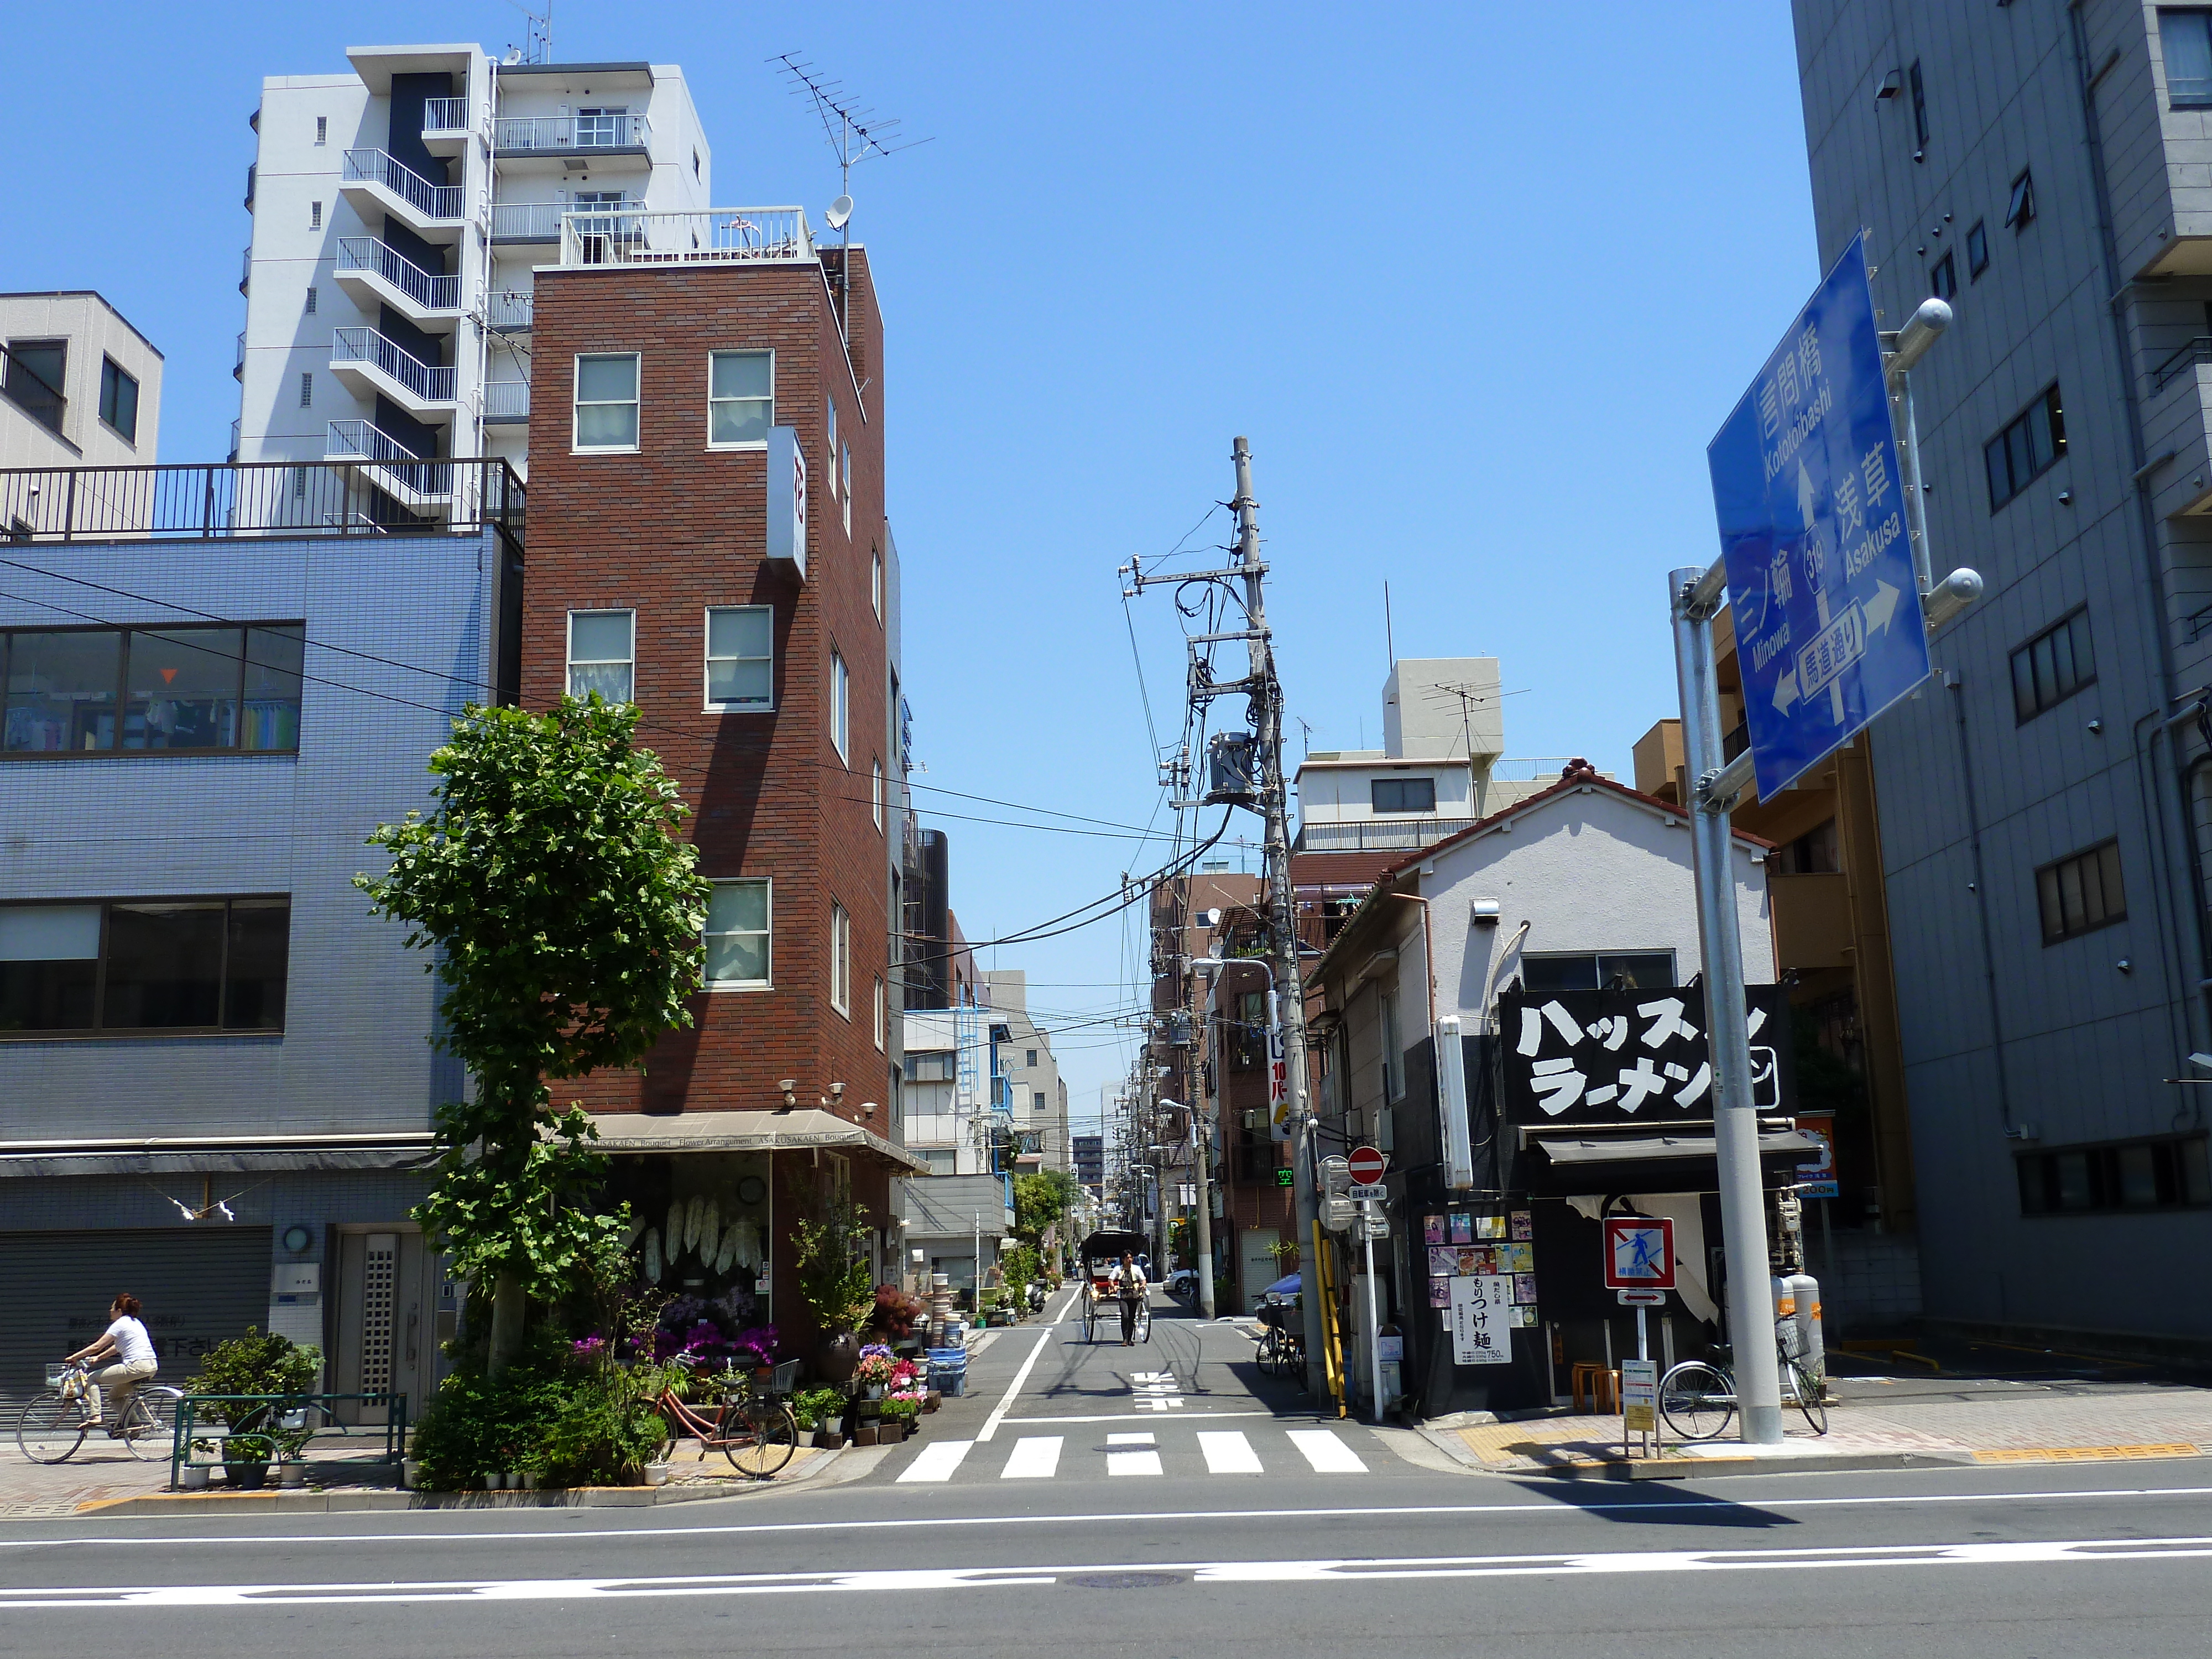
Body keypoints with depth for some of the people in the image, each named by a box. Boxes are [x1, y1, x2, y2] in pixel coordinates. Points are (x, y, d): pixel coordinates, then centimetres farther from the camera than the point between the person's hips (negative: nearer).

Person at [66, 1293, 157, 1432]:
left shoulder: (120, 1324, -3)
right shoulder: (135, 1322, 23)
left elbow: (97, 1347, -4)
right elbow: (117, 1347, 32)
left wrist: (74, 1357, 7)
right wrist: (98, 1358, 31)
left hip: (136, 1366, -9)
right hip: (152, 1367, 9)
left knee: (93, 1378, 5)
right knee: (115, 1394, 26)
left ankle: (95, 1416, -3)